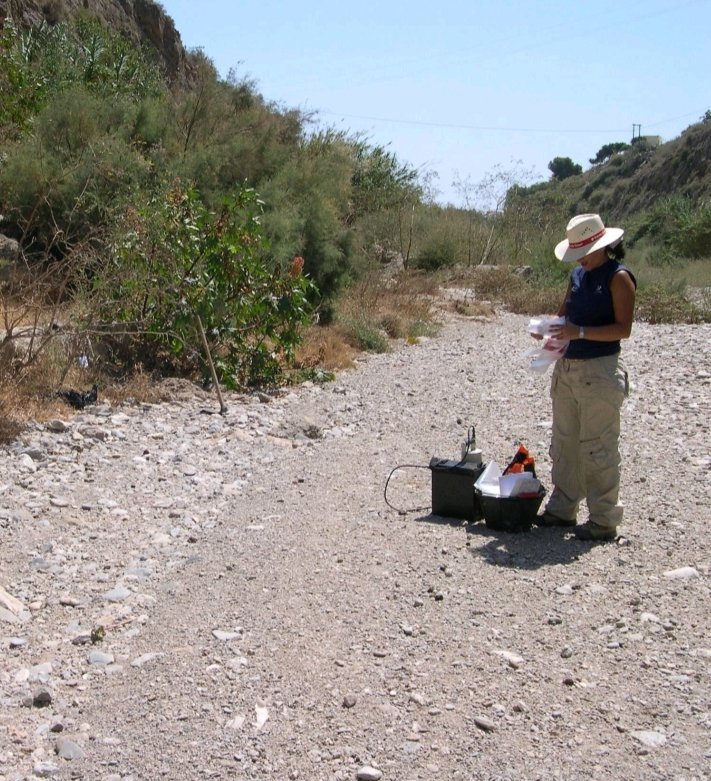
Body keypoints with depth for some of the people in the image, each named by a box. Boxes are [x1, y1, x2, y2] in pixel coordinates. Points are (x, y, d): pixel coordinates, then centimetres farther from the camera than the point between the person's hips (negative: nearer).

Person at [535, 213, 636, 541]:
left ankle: (603, 520, 6)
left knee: (598, 448, -3)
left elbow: (623, 328, -16)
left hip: (599, 371, -8)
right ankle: (562, 508, 26)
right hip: (567, 367, 8)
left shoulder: (618, 277, -10)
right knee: (564, 443, 14)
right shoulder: (578, 275, 12)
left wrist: (579, 332, -26)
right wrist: (550, 328, -3)